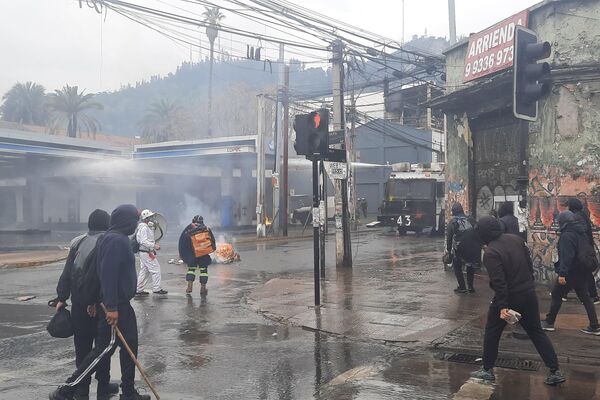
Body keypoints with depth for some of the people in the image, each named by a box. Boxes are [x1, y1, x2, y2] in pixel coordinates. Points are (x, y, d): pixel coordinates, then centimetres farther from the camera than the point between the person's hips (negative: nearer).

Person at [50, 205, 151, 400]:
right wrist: (111, 307, -26)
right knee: (105, 348, -6)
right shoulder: (116, 240, -18)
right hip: (114, 305, -10)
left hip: (121, 304, 10)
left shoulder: (120, 239, 13)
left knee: (130, 346, 14)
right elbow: (108, 274, -25)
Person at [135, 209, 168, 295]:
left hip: (143, 252, 11)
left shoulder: (147, 227, 16)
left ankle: (138, 290, 16)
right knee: (155, 269, -4)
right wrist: (154, 246, -25)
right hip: (146, 253, -11)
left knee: (144, 271, 13)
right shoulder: (144, 228, -17)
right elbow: (143, 241, -25)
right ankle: (156, 288, 1)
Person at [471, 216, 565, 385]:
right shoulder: (515, 239, 1)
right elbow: (529, 262, 8)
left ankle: (487, 370, 20)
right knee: (537, 332, 15)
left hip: (509, 296, -6)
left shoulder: (490, 253, -20)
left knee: (492, 333, 12)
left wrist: (502, 306, -23)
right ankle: (555, 371, 14)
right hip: (529, 294, 6)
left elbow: (498, 281, -25)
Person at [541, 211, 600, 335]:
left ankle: (549, 322, 14)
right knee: (585, 297, 12)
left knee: (556, 296, 6)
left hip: (570, 272, -8)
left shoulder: (567, 235, -18)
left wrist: (562, 273, -30)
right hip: (581, 272, 8)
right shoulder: (581, 232, 10)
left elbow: (566, 256, -27)